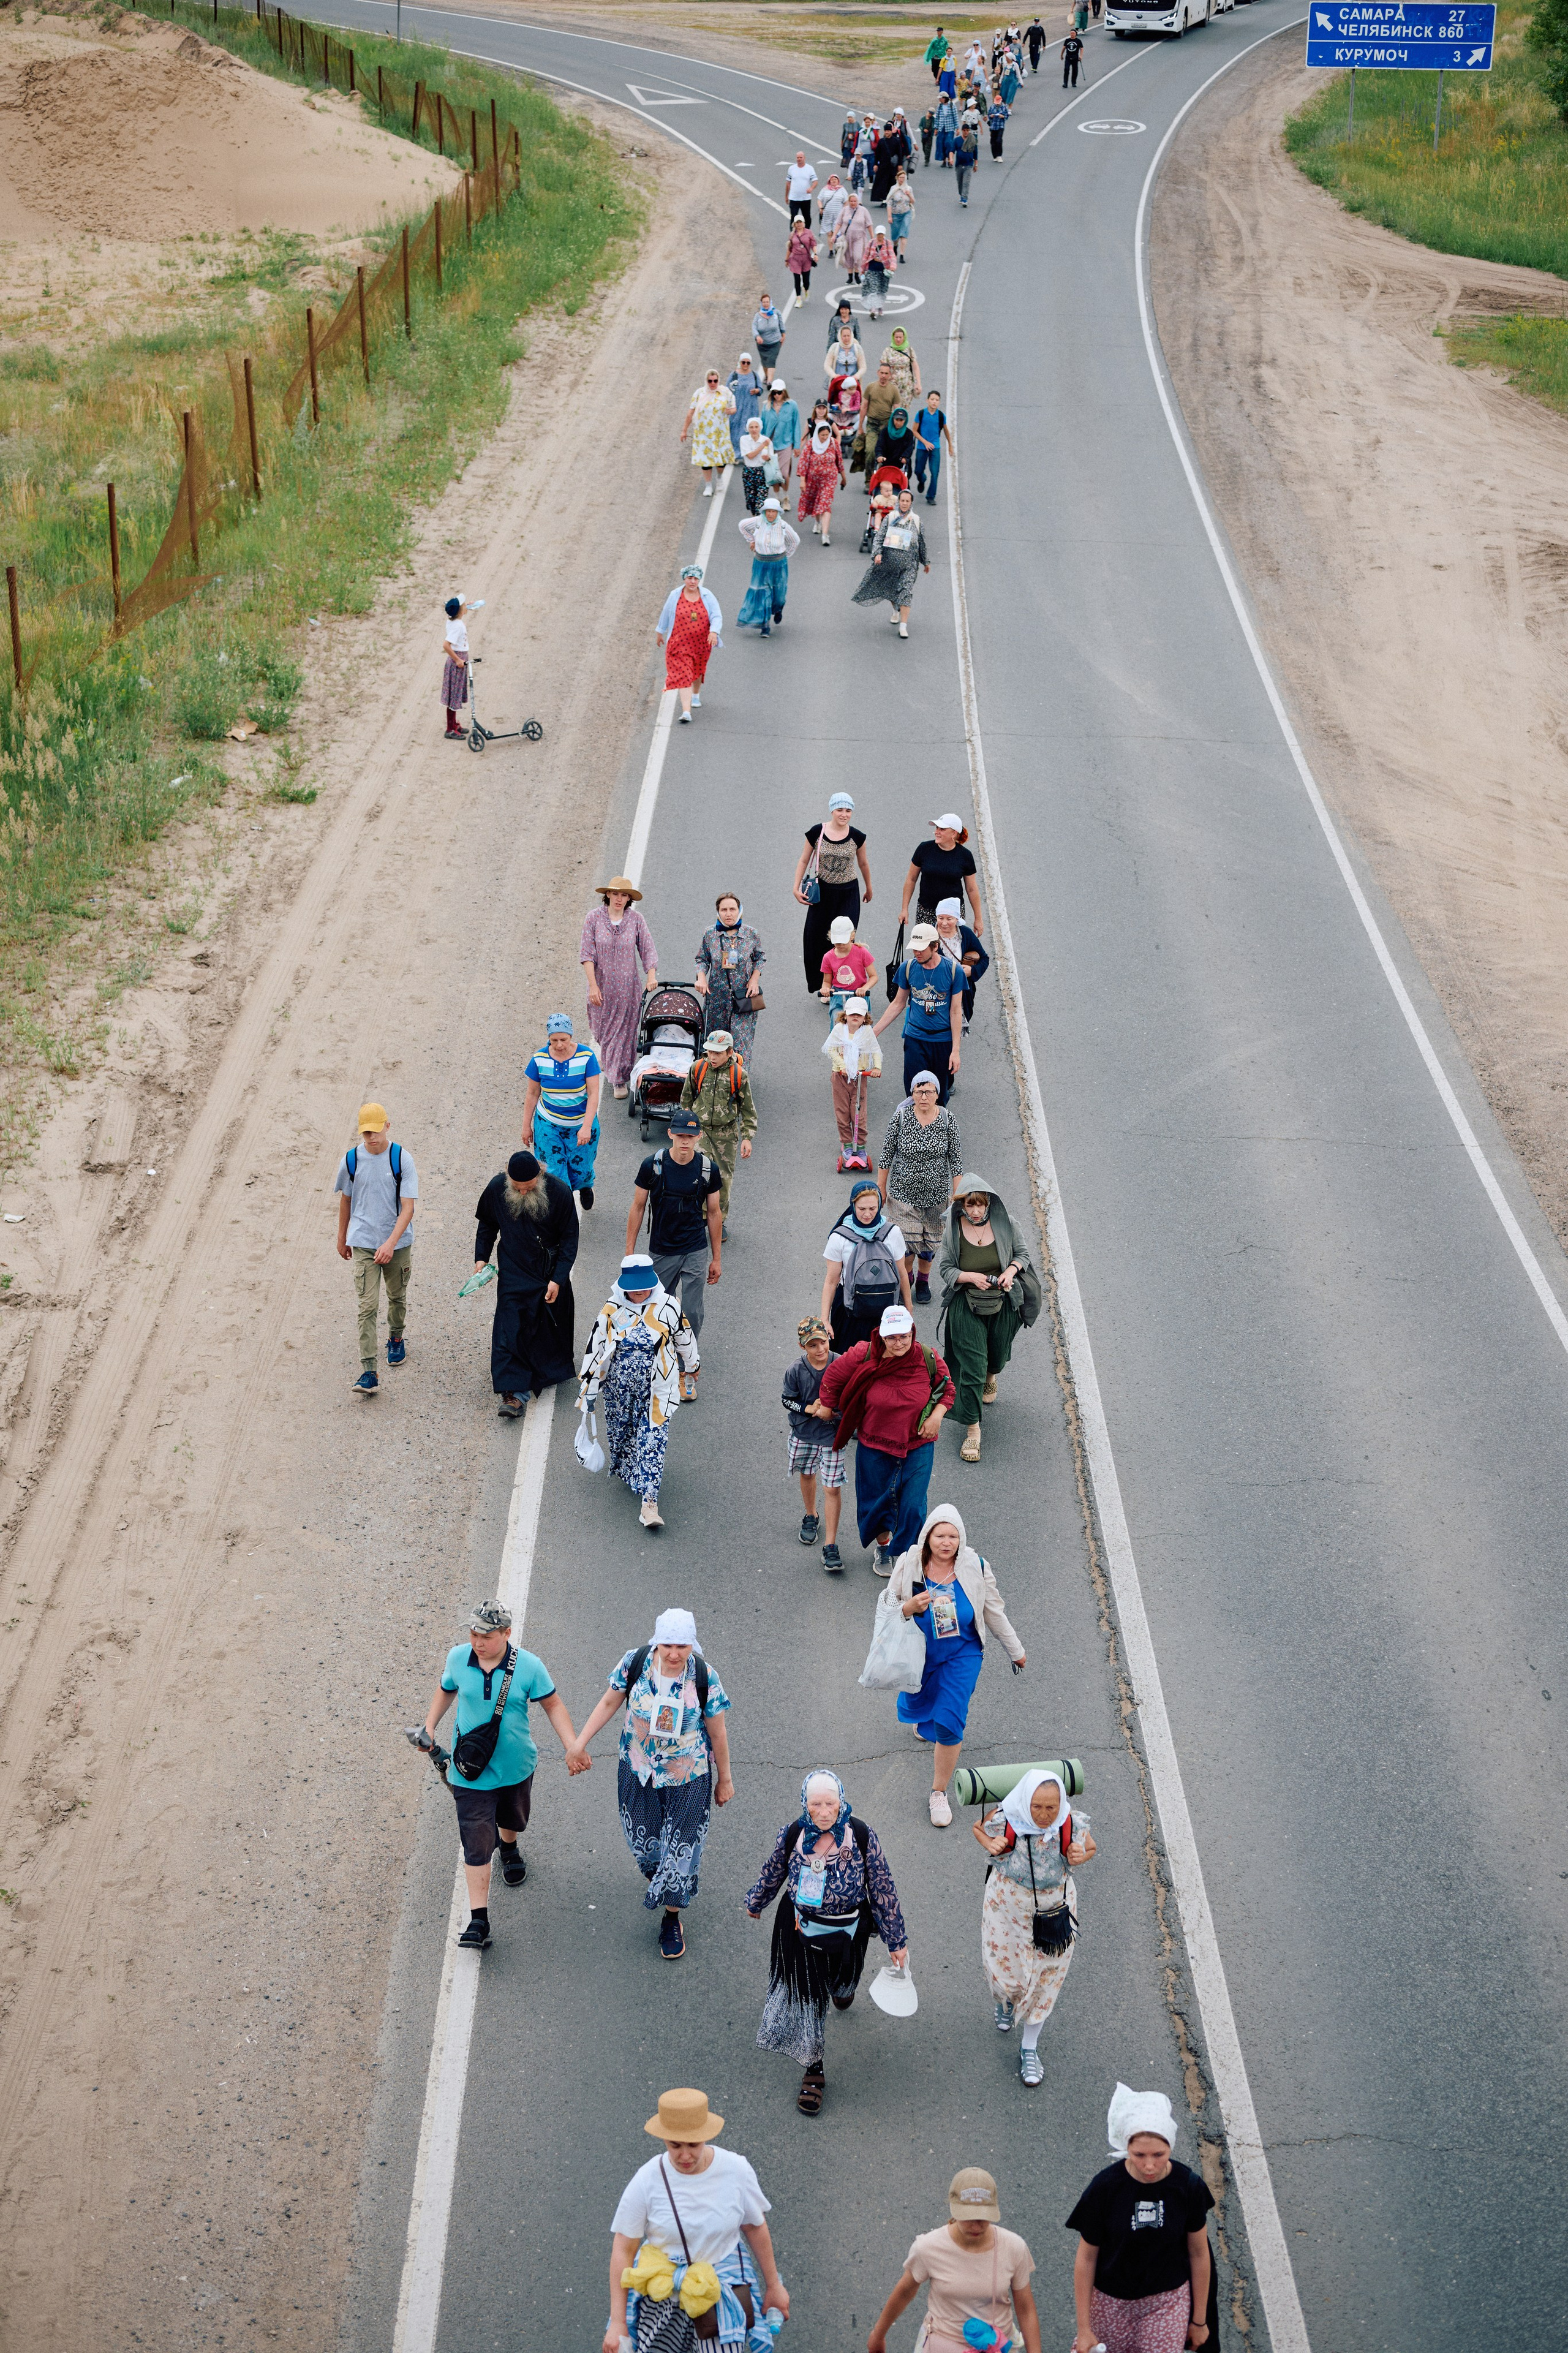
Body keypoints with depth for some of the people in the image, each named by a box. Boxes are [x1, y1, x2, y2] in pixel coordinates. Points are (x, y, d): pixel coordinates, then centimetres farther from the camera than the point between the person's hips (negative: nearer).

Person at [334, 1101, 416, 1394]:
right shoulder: (351, 1159, -5)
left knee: (397, 1297, 19)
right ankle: (368, 1372, -11)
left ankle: (396, 1339, 48)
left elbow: (408, 1208, -15)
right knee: (368, 1307, -8)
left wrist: (391, 1244, -24)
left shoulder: (402, 1159, -11)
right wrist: (342, 1239, 18)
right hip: (363, 1244, 0)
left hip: (397, 1243, 0)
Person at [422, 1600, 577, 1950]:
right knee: (476, 1845, -6)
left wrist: (573, 1748, -12)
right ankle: (478, 1922, -3)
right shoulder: (458, 1658, -13)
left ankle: (509, 1849, 65)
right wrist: (429, 1730, 6)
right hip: (471, 1773, -1)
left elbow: (553, 1705, -5)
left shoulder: (528, 1666, -18)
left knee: (512, 1818, 29)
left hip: (516, 1766, 1)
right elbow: (445, 1690, 9)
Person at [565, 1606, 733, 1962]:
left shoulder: (704, 1677, -21)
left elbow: (718, 1732, -8)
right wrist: (579, 1743, 0)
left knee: (680, 1847, 6)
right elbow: (610, 1702, -1)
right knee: (644, 1841, 17)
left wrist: (724, 1780, 2)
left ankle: (672, 1918, 29)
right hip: (638, 1771, 2)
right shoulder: (635, 1662, -17)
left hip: (688, 1777, -2)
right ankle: (659, 1879, 52)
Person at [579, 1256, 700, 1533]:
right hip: (618, 1390, 2)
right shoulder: (611, 1310, -6)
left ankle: (649, 1503, -10)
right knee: (620, 1433, 16)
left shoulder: (667, 1308, -8)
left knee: (653, 1443, -8)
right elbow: (595, 1348, 1)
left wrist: (691, 1367, 23)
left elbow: (685, 1341, 9)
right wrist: (589, 1391, 3)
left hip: (655, 1392, -2)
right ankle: (625, 1471, 46)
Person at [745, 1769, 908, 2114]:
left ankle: (841, 1987, 68)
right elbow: (773, 1873, 1)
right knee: (805, 1998, 6)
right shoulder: (792, 1834, -20)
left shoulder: (862, 1836, -24)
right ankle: (813, 2070, 26)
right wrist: (755, 1902, 19)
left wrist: (896, 1941, -7)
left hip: (847, 1930, 1)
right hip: (800, 1928, -1)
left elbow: (883, 1890, -13)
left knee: (843, 1979, 29)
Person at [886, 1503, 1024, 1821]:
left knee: (949, 1723, -12)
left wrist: (1016, 1651, 9)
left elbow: (994, 1612, -1)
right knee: (916, 1708, 24)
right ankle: (925, 1721, 65)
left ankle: (939, 1793, 4)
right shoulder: (909, 1566, -17)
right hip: (919, 1655, 2)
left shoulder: (975, 1569, -16)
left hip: (962, 1654, -2)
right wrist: (910, 1607, -30)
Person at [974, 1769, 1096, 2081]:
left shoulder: (1072, 1827, -26)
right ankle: (1006, 1999, 58)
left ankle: (1030, 2050, 37)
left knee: (1043, 1978, 14)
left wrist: (1080, 1857, -26)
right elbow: (978, 1828, -4)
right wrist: (990, 1845, -26)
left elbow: (1091, 1848, -3)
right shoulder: (1004, 1820, -27)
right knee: (1006, 1973, 16)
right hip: (1007, 1910, 0)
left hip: (1053, 1912, 0)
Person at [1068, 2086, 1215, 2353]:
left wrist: (1199, 2320, 6)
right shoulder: (1105, 2187, -20)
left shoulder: (1188, 2186, -16)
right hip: (1112, 2302, 0)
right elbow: (1086, 2258, -10)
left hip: (1168, 2301, 1)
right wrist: (1084, 2329, -6)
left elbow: (1199, 2254, -2)